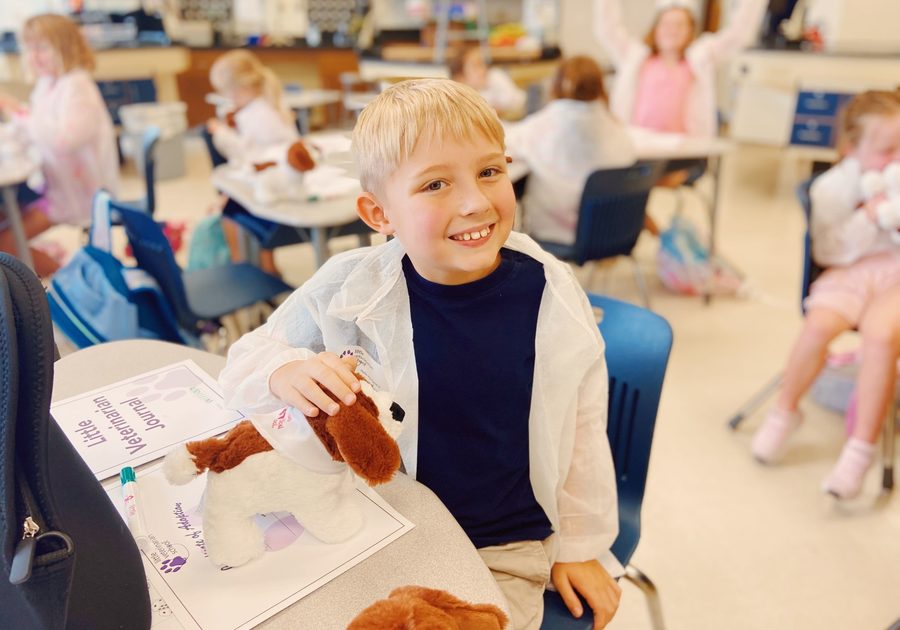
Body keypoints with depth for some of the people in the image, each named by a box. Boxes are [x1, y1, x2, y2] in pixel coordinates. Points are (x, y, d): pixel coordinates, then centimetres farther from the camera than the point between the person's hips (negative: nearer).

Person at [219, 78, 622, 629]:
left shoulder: (552, 296, -14)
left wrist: (580, 544, 10)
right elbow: (247, 357, -1)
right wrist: (286, 373, -26)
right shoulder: (349, 289, -16)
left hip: (505, 552, 0)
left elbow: (584, 429, 0)